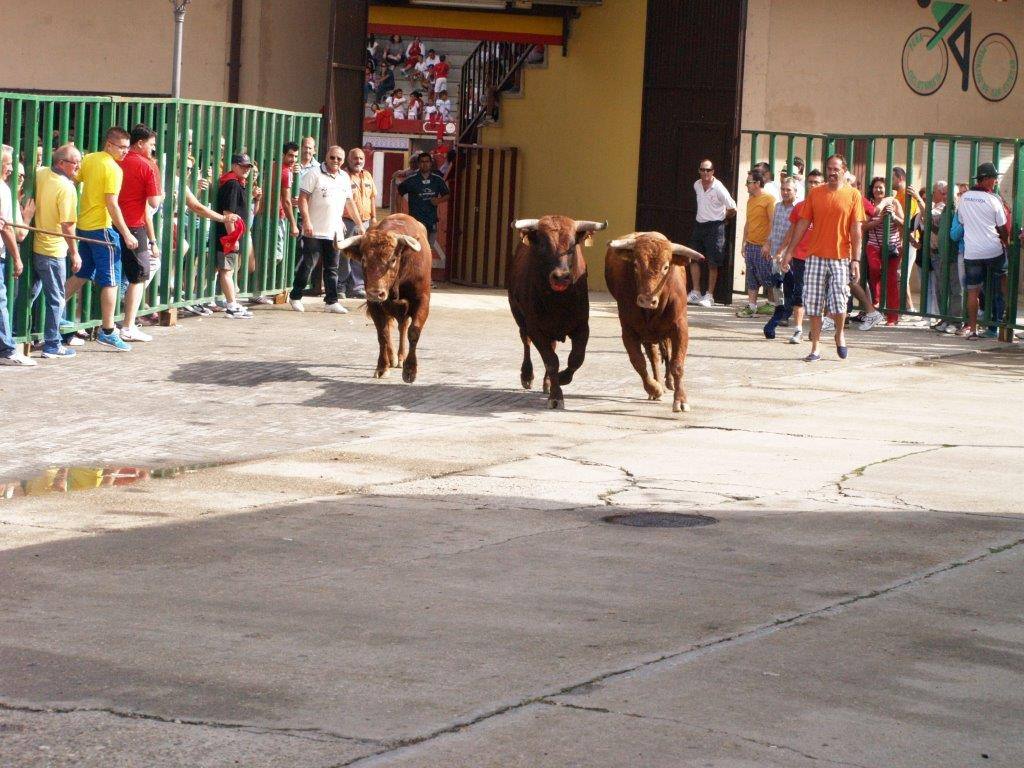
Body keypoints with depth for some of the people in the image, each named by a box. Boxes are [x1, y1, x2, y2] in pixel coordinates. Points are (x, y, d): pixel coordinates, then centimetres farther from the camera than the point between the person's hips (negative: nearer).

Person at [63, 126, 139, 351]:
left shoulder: (89, 159, 7)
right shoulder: (113, 168, -15)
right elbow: (112, 204, -19)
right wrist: (127, 234, -17)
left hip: (84, 225, 8)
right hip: (102, 227, -8)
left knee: (81, 274, 20)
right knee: (110, 280, -2)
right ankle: (107, 331, -2)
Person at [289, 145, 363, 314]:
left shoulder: (345, 178, 14)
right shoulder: (314, 175, -5)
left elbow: (349, 204, 22)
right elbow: (303, 199, -10)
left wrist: (360, 224, 19)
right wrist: (306, 222, -19)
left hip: (335, 232, 6)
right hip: (314, 231, -5)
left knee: (332, 269, 6)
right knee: (307, 265, -1)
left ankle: (331, 302, 9)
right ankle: (295, 297, 12)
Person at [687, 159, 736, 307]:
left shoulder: (718, 188, -15)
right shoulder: (696, 185, 4)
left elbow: (732, 209, -7)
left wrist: (721, 218, 7)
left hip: (715, 227, -6)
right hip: (699, 225, 6)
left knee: (713, 263, -1)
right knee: (693, 259, 3)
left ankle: (709, 295, 6)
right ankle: (695, 292, 10)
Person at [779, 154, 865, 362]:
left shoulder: (853, 195, 0)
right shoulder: (815, 193, 6)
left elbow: (856, 229, -3)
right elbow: (803, 223, 9)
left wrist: (856, 260, -8)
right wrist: (789, 250, 5)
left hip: (841, 257, -2)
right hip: (815, 256, 2)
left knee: (839, 302, -6)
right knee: (813, 304, 1)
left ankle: (840, 334, 25)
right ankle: (815, 349, 10)